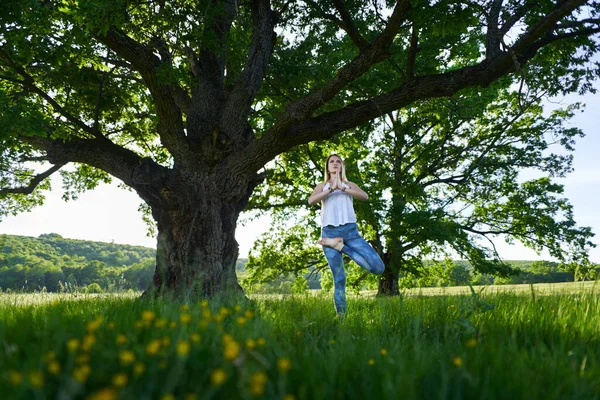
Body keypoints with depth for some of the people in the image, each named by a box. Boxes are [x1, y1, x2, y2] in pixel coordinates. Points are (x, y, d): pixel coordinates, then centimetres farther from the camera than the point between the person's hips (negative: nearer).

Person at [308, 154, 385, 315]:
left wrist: (342, 188, -9)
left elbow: (365, 196, -2)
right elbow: (311, 201, -2)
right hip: (329, 232, -1)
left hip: (350, 230, 1)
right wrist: (331, 188, -8)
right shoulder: (322, 186, 19)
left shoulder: (350, 185, 19)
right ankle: (341, 315, 1)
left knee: (378, 267, -16)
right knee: (339, 278, -6)